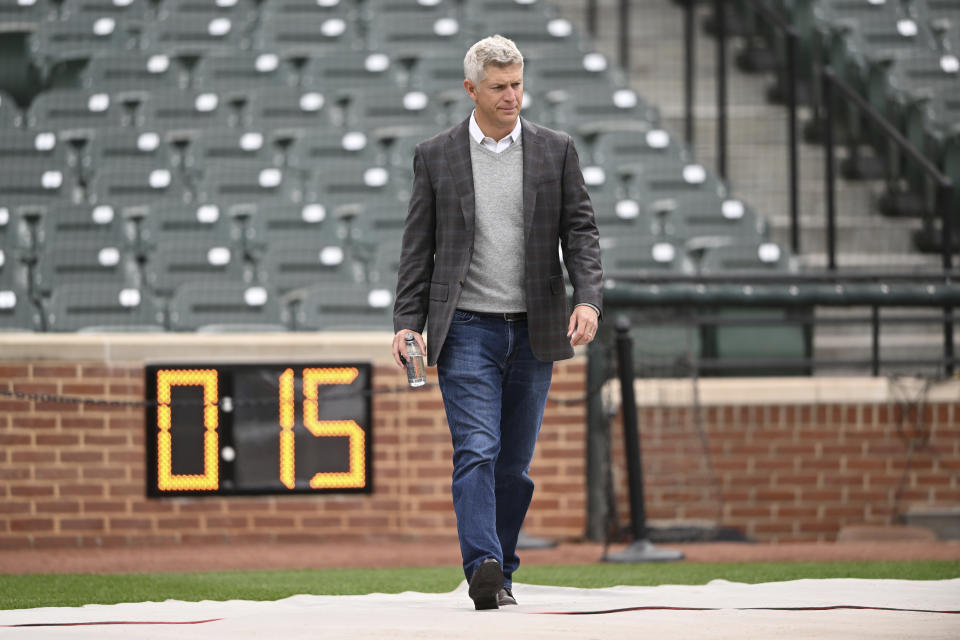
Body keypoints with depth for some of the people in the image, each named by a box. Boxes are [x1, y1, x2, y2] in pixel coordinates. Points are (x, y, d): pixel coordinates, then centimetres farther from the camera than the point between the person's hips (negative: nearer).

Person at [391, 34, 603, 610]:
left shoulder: (556, 151, 6)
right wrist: (408, 322, -3)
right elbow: (419, 247, 6)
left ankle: (500, 573, 16)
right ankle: (483, 568, -25)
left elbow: (581, 231, 3)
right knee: (476, 451, -15)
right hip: (467, 330, -2)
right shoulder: (436, 156, 4)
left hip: (533, 331, 2)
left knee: (515, 462, 6)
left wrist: (588, 298, -13)